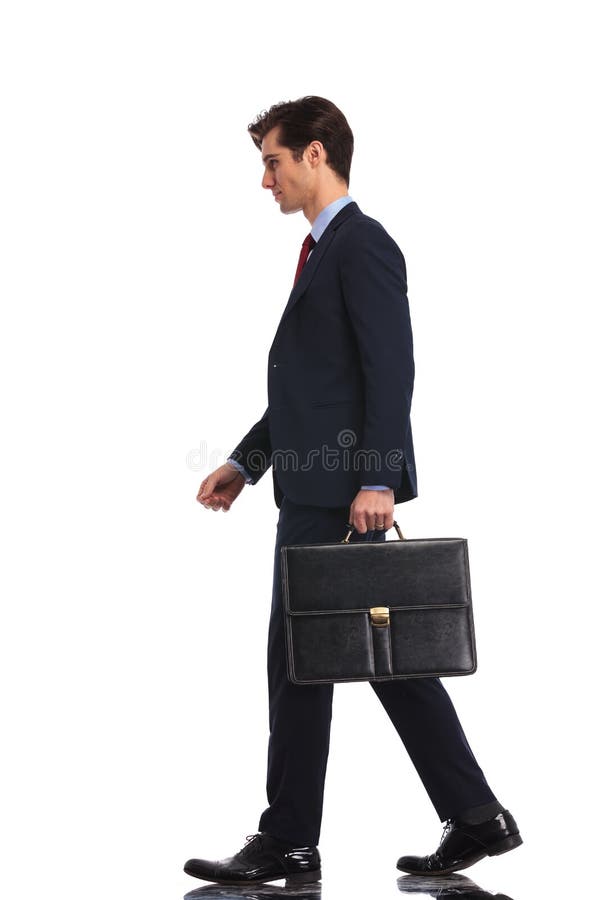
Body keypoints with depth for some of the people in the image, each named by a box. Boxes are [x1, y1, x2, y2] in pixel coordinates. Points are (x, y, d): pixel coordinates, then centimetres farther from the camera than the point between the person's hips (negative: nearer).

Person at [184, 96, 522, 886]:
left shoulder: (363, 243, -9)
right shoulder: (323, 250, 21)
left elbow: (391, 370, -18)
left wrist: (377, 479, -24)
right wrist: (245, 463, 18)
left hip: (341, 492, -10)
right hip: (319, 491, 10)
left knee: (298, 658, -4)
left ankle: (289, 844, 4)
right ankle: (475, 818, 13)